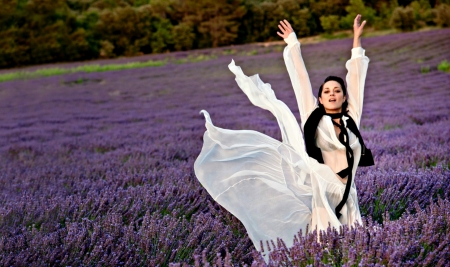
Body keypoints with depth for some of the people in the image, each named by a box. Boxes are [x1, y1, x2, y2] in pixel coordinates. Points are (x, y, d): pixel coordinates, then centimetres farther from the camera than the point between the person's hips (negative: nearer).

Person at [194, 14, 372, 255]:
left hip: (343, 195, 3)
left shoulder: (352, 118, 8)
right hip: (313, 189, -3)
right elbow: (300, 78, 7)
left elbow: (355, 77, 10)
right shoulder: (313, 117, 3)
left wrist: (357, 40, 13)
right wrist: (292, 44, 11)